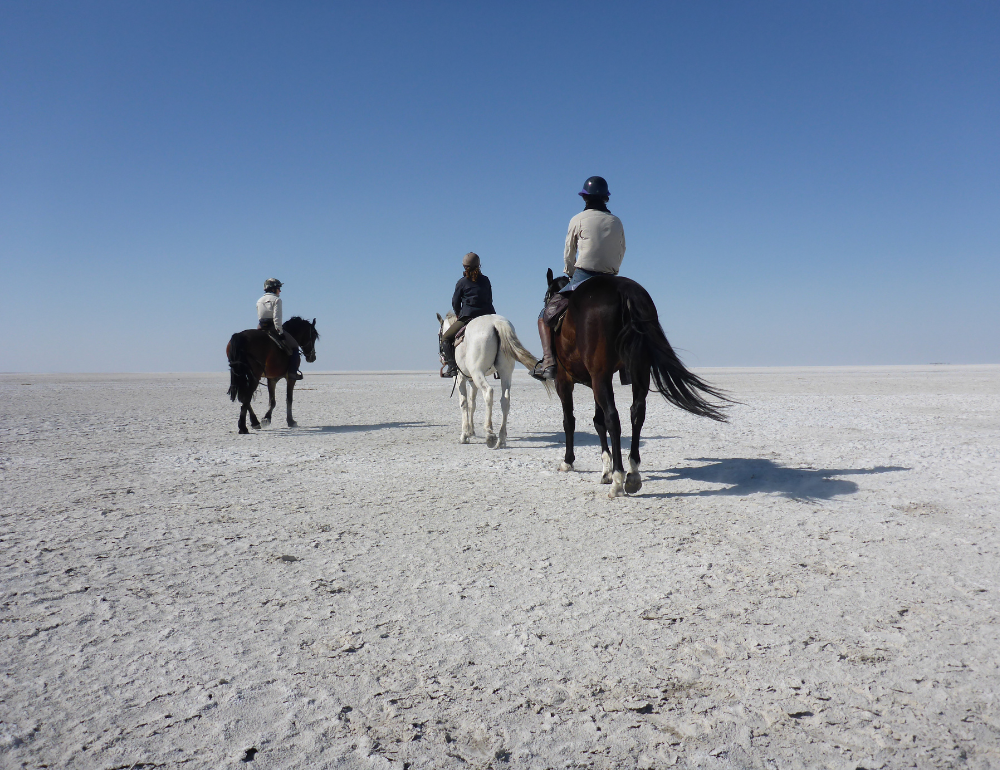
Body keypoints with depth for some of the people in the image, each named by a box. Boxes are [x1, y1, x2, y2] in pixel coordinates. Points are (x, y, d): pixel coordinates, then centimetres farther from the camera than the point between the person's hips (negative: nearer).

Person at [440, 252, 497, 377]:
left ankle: (452, 366, -8)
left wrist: (459, 315, 24)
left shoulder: (462, 282, 1)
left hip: (468, 317, -4)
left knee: (446, 338, 7)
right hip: (488, 315, 5)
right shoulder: (485, 280, 13)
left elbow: (455, 302, 5)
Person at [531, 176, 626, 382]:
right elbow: (621, 254, 12)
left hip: (582, 279, -4)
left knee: (545, 316, 6)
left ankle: (547, 361, -11)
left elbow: (568, 255, 5)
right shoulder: (617, 222, 10)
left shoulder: (578, 220, 0)